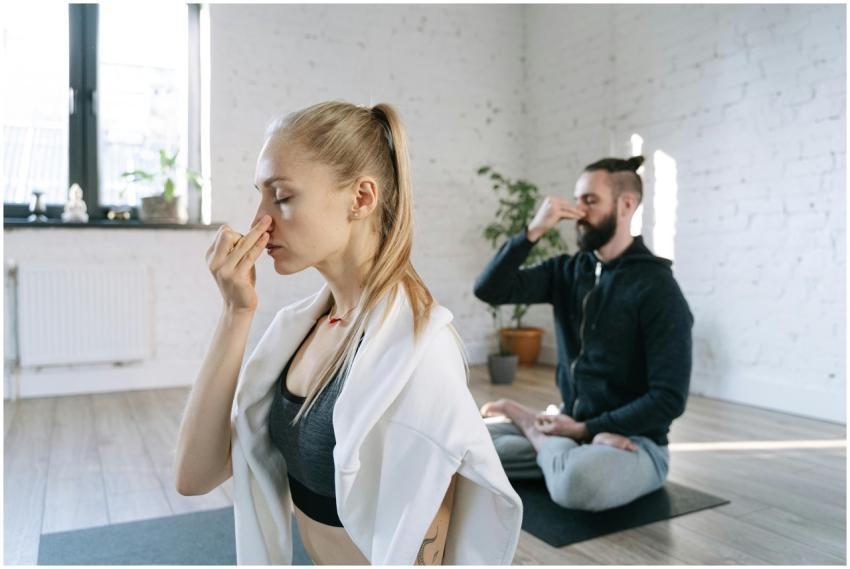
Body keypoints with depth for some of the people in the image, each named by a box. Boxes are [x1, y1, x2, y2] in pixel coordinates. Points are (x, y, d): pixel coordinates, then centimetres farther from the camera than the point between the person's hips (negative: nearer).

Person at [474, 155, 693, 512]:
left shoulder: (657, 288, -13)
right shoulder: (567, 271, 4)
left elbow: (668, 399, -17)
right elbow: (489, 290, -8)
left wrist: (585, 429, -17)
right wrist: (533, 231, -18)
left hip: (633, 440, -4)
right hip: (572, 426, 4)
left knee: (578, 480, -38)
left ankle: (526, 418, -8)